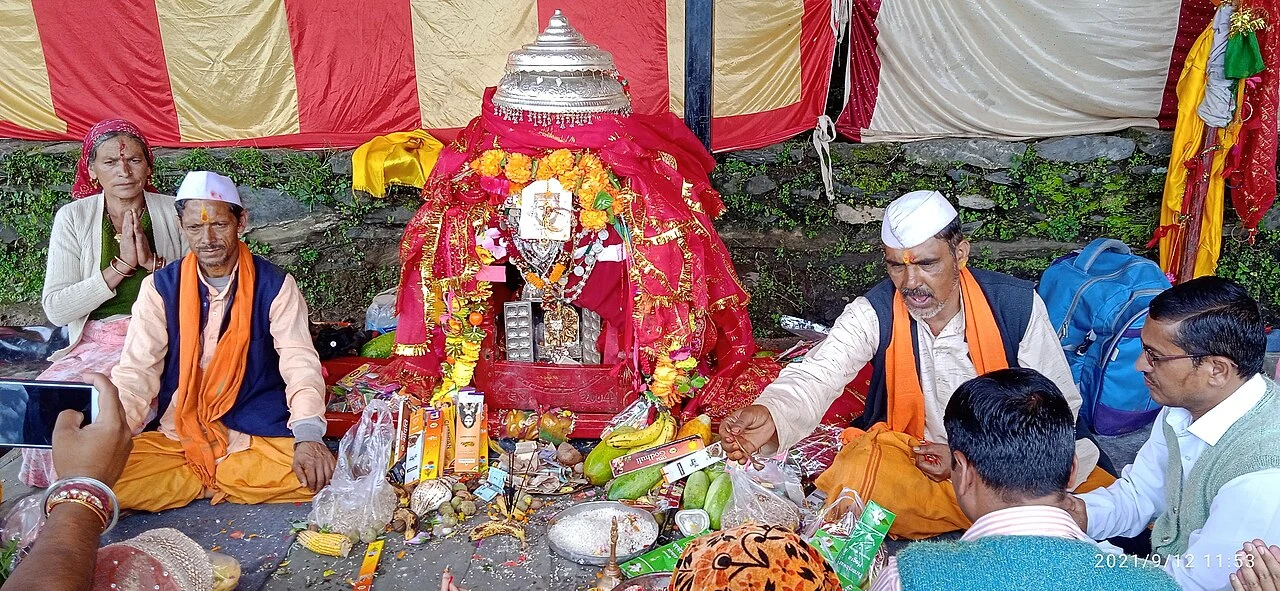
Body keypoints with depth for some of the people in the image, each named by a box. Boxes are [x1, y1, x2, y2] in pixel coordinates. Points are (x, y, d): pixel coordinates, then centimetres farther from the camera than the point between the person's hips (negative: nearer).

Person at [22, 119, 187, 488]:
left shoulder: (174, 213, 3)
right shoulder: (73, 217, 4)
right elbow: (55, 309, -5)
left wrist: (151, 261, -14)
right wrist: (122, 265, -13)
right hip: (95, 344, 2)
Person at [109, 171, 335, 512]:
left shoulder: (275, 286, -2)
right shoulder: (160, 287, 4)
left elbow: (299, 363, -11)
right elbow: (137, 370, -2)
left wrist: (308, 436, -29)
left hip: (258, 436, -2)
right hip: (174, 435, 2)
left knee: (315, 473, -29)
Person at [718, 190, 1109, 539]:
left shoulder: (1017, 305, -11)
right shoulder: (873, 314, -12)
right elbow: (817, 376, -28)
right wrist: (770, 415, -51)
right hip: (904, 455, -1)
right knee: (856, 474, -34)